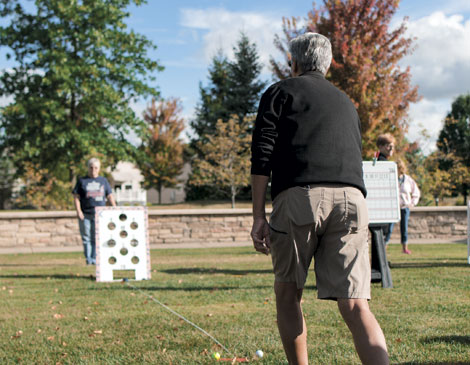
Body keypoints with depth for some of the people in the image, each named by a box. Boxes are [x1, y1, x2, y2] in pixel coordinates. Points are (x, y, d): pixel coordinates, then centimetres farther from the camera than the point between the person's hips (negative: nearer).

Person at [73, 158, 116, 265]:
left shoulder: (103, 181, 14)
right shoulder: (82, 181, 8)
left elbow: (110, 196, 15)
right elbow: (76, 197, 4)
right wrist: (78, 211, -8)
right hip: (85, 215, -1)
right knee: (86, 237, 0)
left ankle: (95, 259, 0)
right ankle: (88, 259, 5)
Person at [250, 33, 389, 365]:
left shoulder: (280, 92, 15)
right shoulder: (346, 102, 31)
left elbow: (262, 156, 2)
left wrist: (259, 216, 0)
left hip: (299, 198, -3)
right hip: (351, 200, 4)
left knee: (288, 295, 13)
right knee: (354, 305, -3)